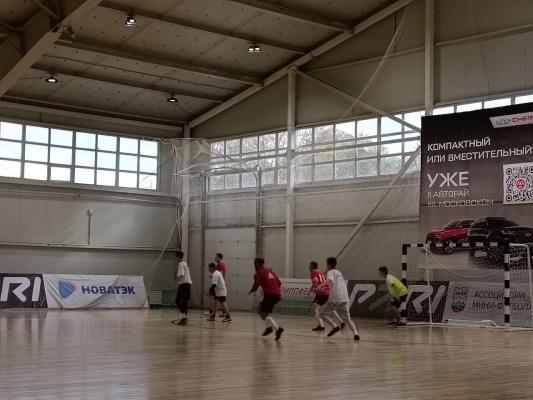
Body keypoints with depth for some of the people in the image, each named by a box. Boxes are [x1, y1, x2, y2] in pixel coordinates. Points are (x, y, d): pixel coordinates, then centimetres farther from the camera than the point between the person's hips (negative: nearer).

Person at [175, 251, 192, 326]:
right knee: (184, 301, 12)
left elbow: (181, 275, -21)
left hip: (183, 283, -9)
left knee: (178, 300, -8)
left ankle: (183, 316, -18)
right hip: (188, 283, 9)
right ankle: (185, 318, 12)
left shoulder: (181, 264, -10)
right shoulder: (185, 263, 19)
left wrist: (178, 282, -17)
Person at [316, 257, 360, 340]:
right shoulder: (339, 273, 25)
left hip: (335, 298, -7)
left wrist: (321, 285, -37)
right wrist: (324, 286, 49)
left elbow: (330, 280, -23)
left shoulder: (331, 272, 1)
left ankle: (335, 326, -12)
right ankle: (355, 333, -12)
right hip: (344, 299, 7)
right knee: (347, 319, 11)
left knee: (322, 314, 8)